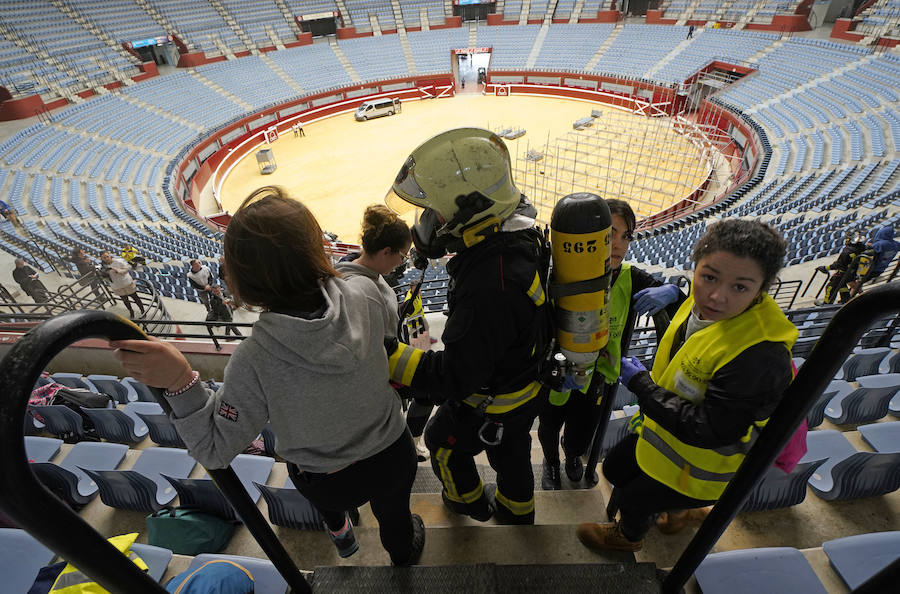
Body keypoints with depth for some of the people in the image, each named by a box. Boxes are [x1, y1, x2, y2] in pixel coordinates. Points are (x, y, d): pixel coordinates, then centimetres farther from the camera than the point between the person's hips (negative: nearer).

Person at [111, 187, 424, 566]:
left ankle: (339, 531, 61)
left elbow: (215, 451, -22)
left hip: (324, 485, -1)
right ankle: (405, 556, 67)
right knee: (394, 514, 36)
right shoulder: (365, 294, -29)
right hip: (394, 457, 2)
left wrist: (180, 380, -35)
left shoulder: (255, 360, -35)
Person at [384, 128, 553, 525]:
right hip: (524, 381, 7)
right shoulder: (518, 231, -15)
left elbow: (455, 378, -36)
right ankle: (516, 514, 62)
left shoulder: (492, 288, -45)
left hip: (489, 405, -7)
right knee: (510, 453, 32)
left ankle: (469, 501, 56)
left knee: (443, 441, 25)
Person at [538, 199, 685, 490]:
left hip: (597, 381, 3)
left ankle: (571, 451, 66)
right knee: (549, 430, 27)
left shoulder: (630, 278, -16)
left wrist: (671, 292, -30)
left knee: (580, 442, 28)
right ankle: (550, 461, 63)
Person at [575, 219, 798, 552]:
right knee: (614, 469, 26)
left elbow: (706, 431, -34)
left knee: (629, 498, 17)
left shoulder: (760, 357, -40)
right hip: (663, 430, 7)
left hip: (697, 467, -7)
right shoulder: (704, 303, -13)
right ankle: (677, 509, 56)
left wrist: (640, 383, -28)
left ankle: (628, 536, 57)